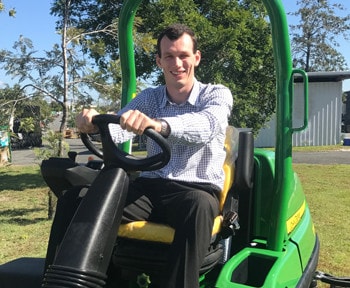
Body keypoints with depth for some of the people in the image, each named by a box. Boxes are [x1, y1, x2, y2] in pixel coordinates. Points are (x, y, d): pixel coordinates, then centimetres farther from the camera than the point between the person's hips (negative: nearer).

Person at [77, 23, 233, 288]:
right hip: (150, 187, 3)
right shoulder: (149, 98, 14)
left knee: (199, 206, -39)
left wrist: (159, 124, -42)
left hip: (198, 190, -3)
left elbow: (206, 125, -22)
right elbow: (118, 128, -6)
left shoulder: (217, 94, 3)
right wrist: (94, 122, -30)